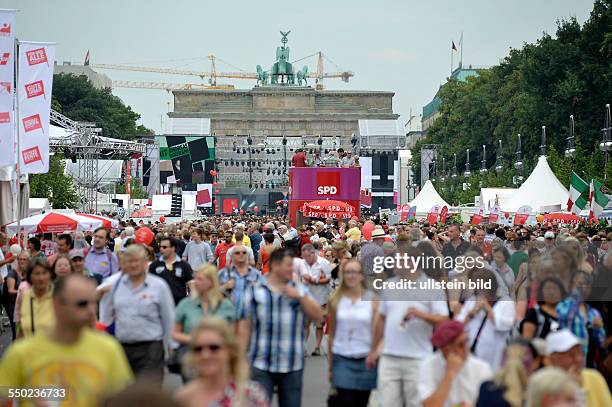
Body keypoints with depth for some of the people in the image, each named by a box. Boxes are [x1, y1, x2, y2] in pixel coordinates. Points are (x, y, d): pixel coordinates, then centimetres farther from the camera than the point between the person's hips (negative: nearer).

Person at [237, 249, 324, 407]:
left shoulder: (300, 290, 9)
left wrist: (300, 297, -12)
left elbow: (318, 316, 1)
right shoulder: (254, 291, 2)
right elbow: (245, 326, 2)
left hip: (293, 367, 2)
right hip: (261, 365, -2)